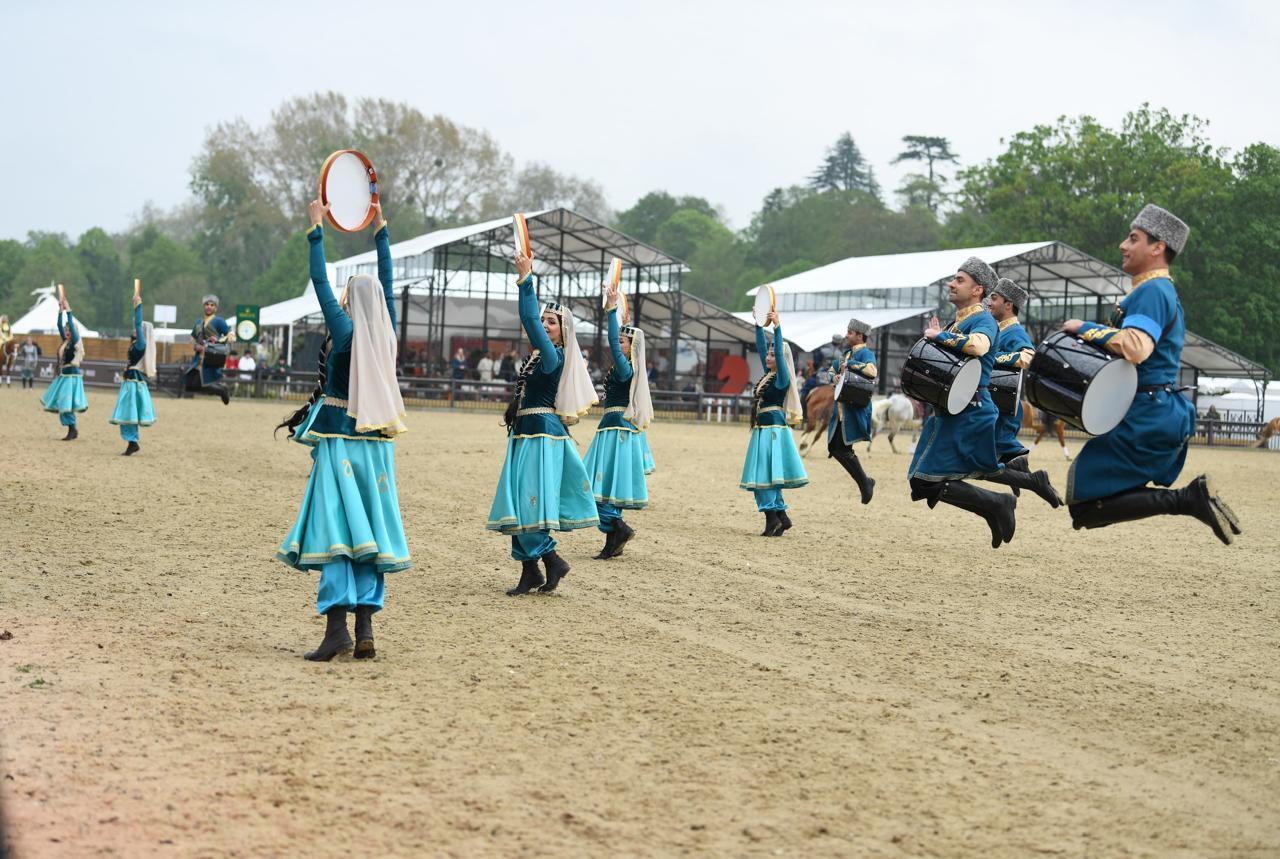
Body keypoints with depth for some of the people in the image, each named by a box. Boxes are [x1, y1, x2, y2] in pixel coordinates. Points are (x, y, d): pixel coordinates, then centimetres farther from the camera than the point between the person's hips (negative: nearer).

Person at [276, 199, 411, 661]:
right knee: (369, 532, 5)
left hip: (340, 441, -5)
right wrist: (381, 229, 27)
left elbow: (320, 281, -4)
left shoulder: (345, 330, -8)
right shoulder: (386, 332, 5)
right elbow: (386, 282, 17)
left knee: (336, 529, -7)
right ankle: (365, 630, 3)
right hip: (377, 444, 5)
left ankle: (337, 625, -17)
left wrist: (316, 228, 4)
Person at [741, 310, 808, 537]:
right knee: (766, 476, 9)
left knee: (765, 474, -10)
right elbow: (761, 348, 20)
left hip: (773, 430, -9)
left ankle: (773, 519, -8)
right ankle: (781, 517, 13)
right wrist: (759, 326, 18)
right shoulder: (768, 374, 13)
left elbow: (780, 352, -20)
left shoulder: (782, 378, -8)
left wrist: (777, 326, -25)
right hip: (762, 430, 9)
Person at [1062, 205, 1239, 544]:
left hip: (1146, 418, -10)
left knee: (1084, 504, -11)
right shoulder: (1163, 291, 20)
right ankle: (1193, 498, 3)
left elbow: (1136, 347, -29)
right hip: (1162, 412, 10)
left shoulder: (1152, 291, -13)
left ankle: (1187, 499, -15)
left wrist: (1086, 329, -16)